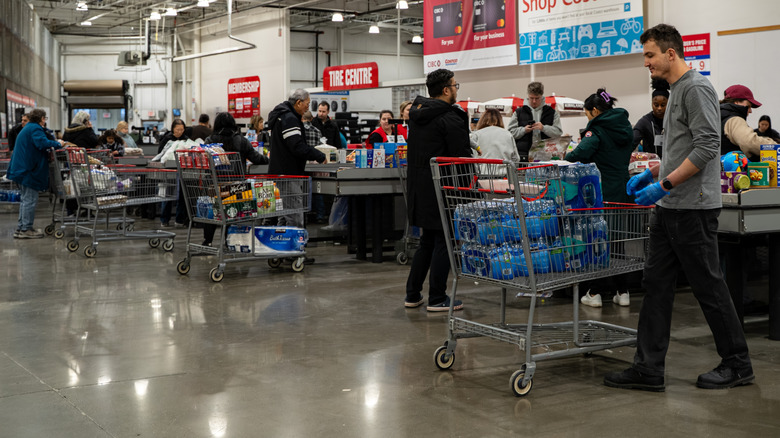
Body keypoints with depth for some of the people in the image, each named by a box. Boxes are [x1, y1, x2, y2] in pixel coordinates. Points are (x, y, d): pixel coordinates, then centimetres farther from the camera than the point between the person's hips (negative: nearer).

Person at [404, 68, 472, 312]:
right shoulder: (450, 117, -15)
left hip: (417, 185, 8)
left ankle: (412, 295, 19)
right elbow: (462, 155, -15)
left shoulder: (417, 113, 12)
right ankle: (437, 299, 4)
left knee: (427, 241, 17)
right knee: (443, 242, 0)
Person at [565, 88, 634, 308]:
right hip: (622, 190, 7)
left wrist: (567, 157, -7)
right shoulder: (625, 127, 11)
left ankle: (594, 293, 6)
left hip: (602, 192, -7)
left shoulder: (597, 130, -12)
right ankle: (621, 292, 15)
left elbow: (581, 154, -26)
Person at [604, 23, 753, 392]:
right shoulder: (676, 91, 18)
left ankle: (737, 364, 14)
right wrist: (650, 174, 18)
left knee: (708, 286, 0)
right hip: (668, 208, 10)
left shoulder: (696, 88, -13)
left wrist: (664, 184, -21)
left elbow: (707, 146, -22)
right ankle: (648, 368, 7)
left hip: (693, 208, -10)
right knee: (656, 284, 6)